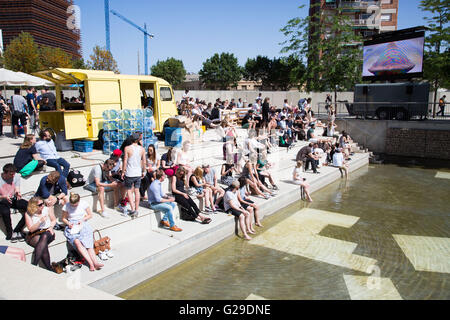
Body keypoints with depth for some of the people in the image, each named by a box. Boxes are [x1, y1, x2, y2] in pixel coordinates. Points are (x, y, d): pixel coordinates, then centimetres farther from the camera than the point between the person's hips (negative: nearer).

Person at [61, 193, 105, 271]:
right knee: (77, 242, -31)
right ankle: (91, 263, -36)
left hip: (83, 225, 1)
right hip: (71, 227, -1)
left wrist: (82, 220, -6)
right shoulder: (66, 207, 0)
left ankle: (95, 262, -36)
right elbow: (64, 218, 14)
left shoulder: (84, 204, 1)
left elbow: (90, 215, 11)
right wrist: (68, 223, -6)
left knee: (88, 243, -26)